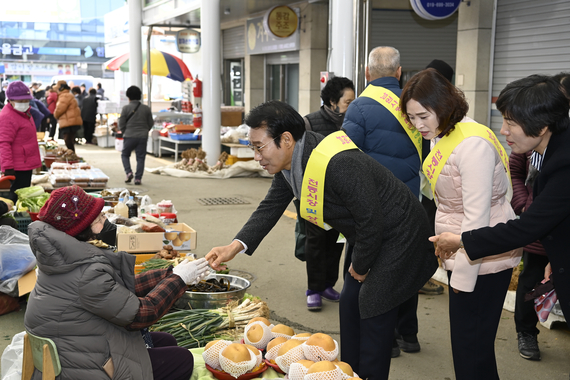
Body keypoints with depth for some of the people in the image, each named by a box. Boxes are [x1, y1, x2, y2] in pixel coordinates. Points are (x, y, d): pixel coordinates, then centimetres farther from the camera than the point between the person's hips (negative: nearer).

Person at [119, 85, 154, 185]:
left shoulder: (126, 108, -6)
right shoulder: (146, 109, 2)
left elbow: (121, 124, -3)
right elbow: (150, 124, 8)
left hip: (129, 136, -2)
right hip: (143, 137, 2)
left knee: (125, 154, 16)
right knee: (140, 157, 6)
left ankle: (128, 172, -1)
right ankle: (138, 178, 3)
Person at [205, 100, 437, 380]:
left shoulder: (339, 164, -34)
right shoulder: (290, 162, -4)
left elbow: (371, 221, -28)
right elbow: (270, 209, 3)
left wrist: (359, 267, -12)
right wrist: (235, 247, -11)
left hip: (397, 237, -10)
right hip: (369, 238, 10)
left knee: (373, 314, -5)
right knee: (350, 303, 16)